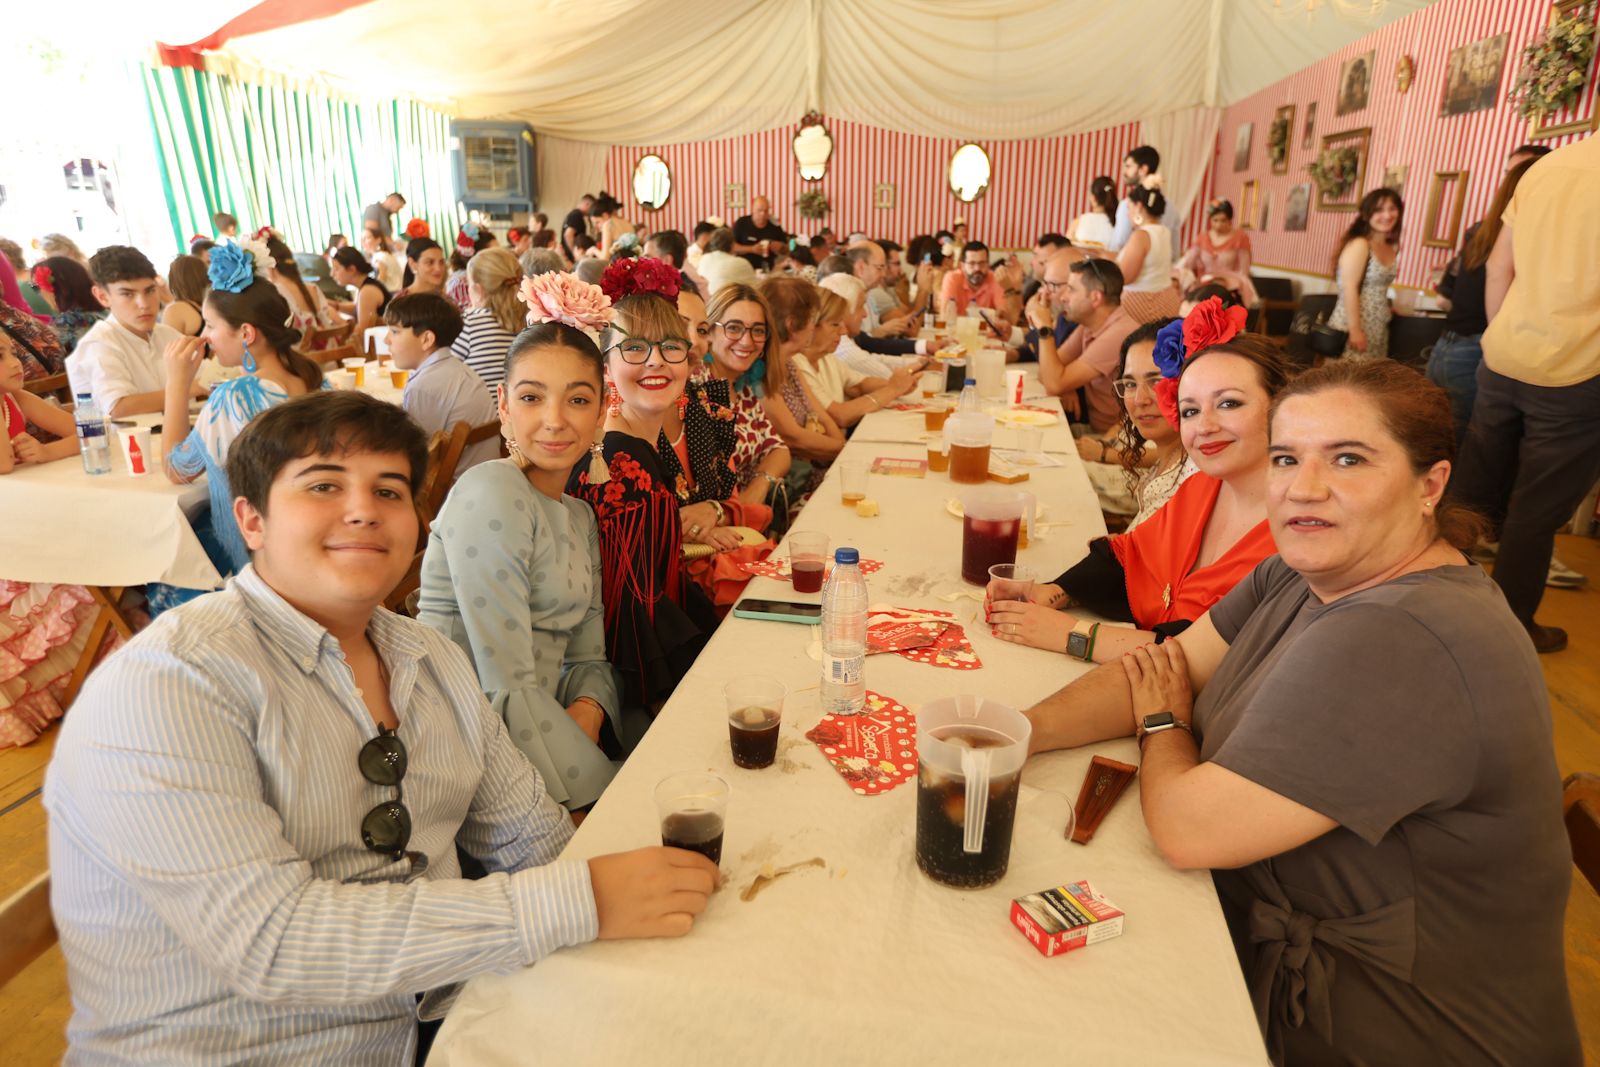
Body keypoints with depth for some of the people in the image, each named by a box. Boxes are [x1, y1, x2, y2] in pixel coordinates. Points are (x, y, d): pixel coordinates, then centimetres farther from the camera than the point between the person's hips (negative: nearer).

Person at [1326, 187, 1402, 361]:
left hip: (1377, 330, 8)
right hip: (1352, 326, -8)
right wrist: (1355, 330, -21)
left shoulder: (1391, 247, 13)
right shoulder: (1359, 245, -11)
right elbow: (1349, 288, -18)